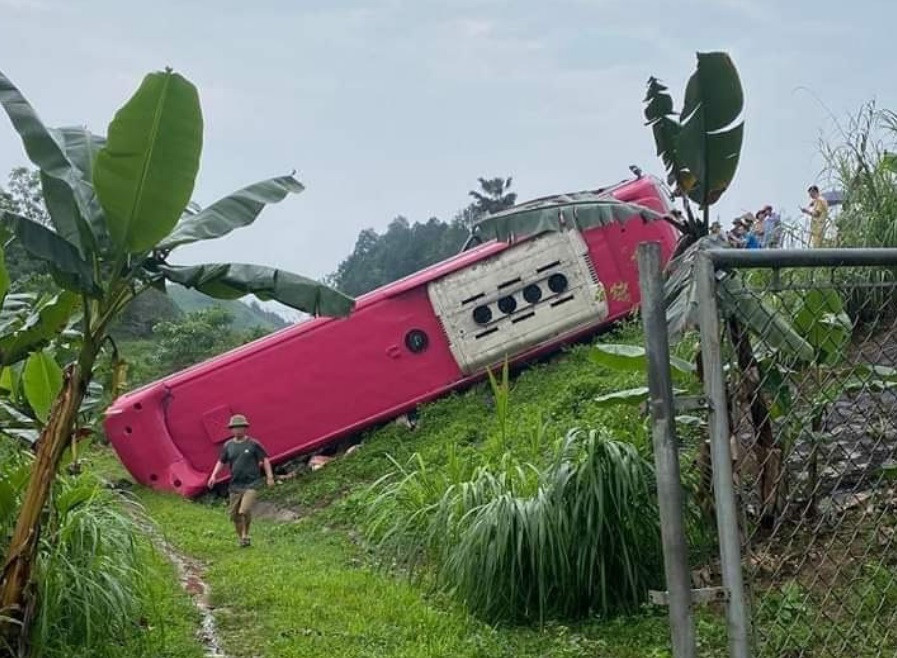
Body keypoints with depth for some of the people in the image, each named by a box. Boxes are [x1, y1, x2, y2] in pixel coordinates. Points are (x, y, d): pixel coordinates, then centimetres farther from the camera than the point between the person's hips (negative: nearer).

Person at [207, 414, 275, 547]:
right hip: (235, 485, 4)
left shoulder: (253, 444, -2)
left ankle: (246, 535, 2)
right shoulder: (228, 446, 7)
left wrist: (269, 477, -5)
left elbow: (265, 459, 1)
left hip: (251, 484, -4)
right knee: (234, 515, 5)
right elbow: (221, 462, 14)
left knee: (244, 510, -20)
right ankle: (241, 538, 24)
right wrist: (213, 476, 0)